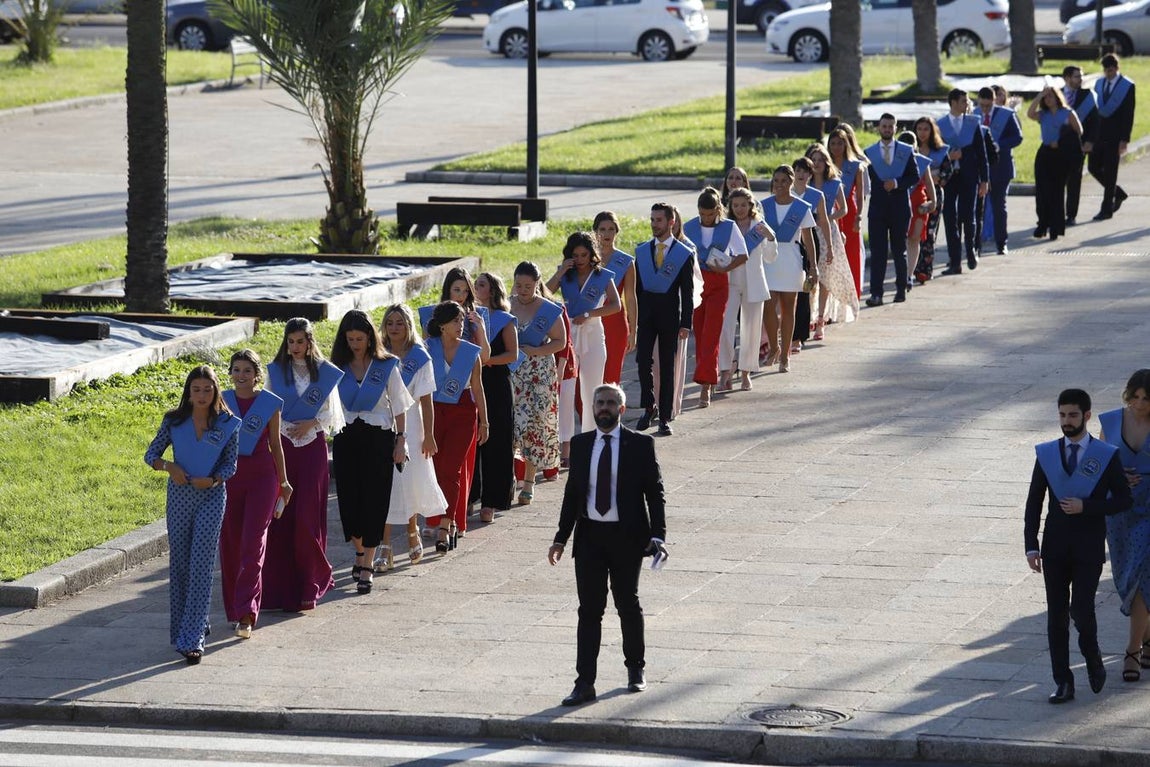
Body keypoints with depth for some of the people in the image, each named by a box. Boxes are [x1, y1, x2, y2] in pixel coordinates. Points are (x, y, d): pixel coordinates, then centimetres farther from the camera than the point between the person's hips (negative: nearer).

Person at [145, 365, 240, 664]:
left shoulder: (228, 425, -4)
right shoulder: (174, 421, -1)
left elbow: (231, 465, 2)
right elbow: (151, 454, 6)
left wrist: (212, 480, -17)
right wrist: (168, 466, -15)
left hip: (211, 497, -2)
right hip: (179, 496, 2)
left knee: (200, 566, -10)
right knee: (179, 565, 8)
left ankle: (191, 639, -13)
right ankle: (187, 626, 26)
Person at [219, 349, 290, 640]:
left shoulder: (269, 403, 0)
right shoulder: (222, 402, 4)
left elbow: (275, 444, 9)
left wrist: (283, 481, 14)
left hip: (261, 476, -2)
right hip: (227, 474, 2)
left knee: (253, 543, -10)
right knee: (230, 544, 5)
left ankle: (245, 615, -14)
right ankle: (235, 610, 18)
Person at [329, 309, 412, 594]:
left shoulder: (386, 367, 1)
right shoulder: (338, 368, 5)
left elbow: (399, 407, 4)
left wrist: (401, 440, 0)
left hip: (378, 438, -2)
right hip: (346, 438, 2)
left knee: (372, 500, -6)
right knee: (349, 499, 2)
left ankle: (366, 566, -4)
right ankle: (360, 552, 25)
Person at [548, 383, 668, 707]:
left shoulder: (640, 445, -4)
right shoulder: (580, 445, 5)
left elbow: (655, 492, -4)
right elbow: (572, 493, 10)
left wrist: (657, 536, -13)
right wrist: (561, 538, 6)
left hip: (627, 535, -2)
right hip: (589, 535, 2)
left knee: (628, 605, 12)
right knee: (589, 610, 0)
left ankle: (636, 668, 31)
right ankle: (585, 683, 0)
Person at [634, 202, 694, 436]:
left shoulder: (684, 254, -1)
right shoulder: (642, 251, 9)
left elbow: (688, 292, -1)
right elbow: (636, 288, 10)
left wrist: (686, 323, -7)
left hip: (670, 314, -2)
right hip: (646, 313, 2)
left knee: (667, 366, 2)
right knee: (643, 361, -9)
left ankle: (664, 417, 7)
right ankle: (649, 408, 8)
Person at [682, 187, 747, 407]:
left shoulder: (729, 227, -3)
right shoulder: (689, 228, 1)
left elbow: (743, 255, 1)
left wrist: (726, 268, -13)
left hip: (718, 284, -2)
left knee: (710, 335, -9)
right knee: (699, 334, 5)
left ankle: (705, 385, -13)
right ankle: (709, 380, 18)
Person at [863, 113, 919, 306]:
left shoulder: (906, 151, 6)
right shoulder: (868, 153, 7)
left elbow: (915, 176, 0)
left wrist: (897, 183, -14)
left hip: (900, 207, 0)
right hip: (877, 208, 0)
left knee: (899, 250, 8)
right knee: (877, 252, -6)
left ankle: (901, 290, 18)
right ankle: (876, 293, -9)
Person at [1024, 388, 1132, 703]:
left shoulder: (1106, 456, -2)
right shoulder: (1046, 454, 5)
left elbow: (1123, 500, -2)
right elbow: (1034, 503, 6)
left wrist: (1086, 507, -16)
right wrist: (1031, 546, -3)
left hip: (1089, 548, -3)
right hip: (1055, 547, 3)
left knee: (1081, 610, -12)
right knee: (1056, 616, 2)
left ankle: (1093, 661, 17)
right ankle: (1063, 683, 8)